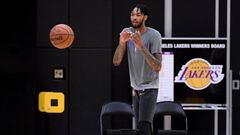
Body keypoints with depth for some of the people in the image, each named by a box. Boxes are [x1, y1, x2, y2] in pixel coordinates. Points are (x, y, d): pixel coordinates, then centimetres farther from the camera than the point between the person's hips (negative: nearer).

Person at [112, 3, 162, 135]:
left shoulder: (154, 35, -16)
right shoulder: (126, 33, -1)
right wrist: (122, 42, -24)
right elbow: (116, 62, -7)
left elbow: (157, 67, -23)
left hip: (149, 88, -6)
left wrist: (141, 47, -33)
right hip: (136, 88, 6)